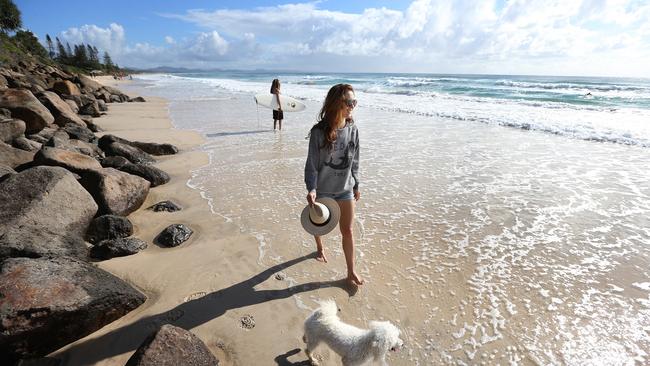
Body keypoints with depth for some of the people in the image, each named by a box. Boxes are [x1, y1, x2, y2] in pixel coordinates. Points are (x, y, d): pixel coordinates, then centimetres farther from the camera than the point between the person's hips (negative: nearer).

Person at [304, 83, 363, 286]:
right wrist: (311, 189, -24)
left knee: (347, 231, 6)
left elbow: (354, 161, 5)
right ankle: (320, 248, 53)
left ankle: (351, 272, 22)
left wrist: (356, 185, 11)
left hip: (345, 189, 3)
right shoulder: (319, 131, -18)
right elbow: (312, 163, -13)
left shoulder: (352, 129, -5)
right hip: (323, 189, -2)